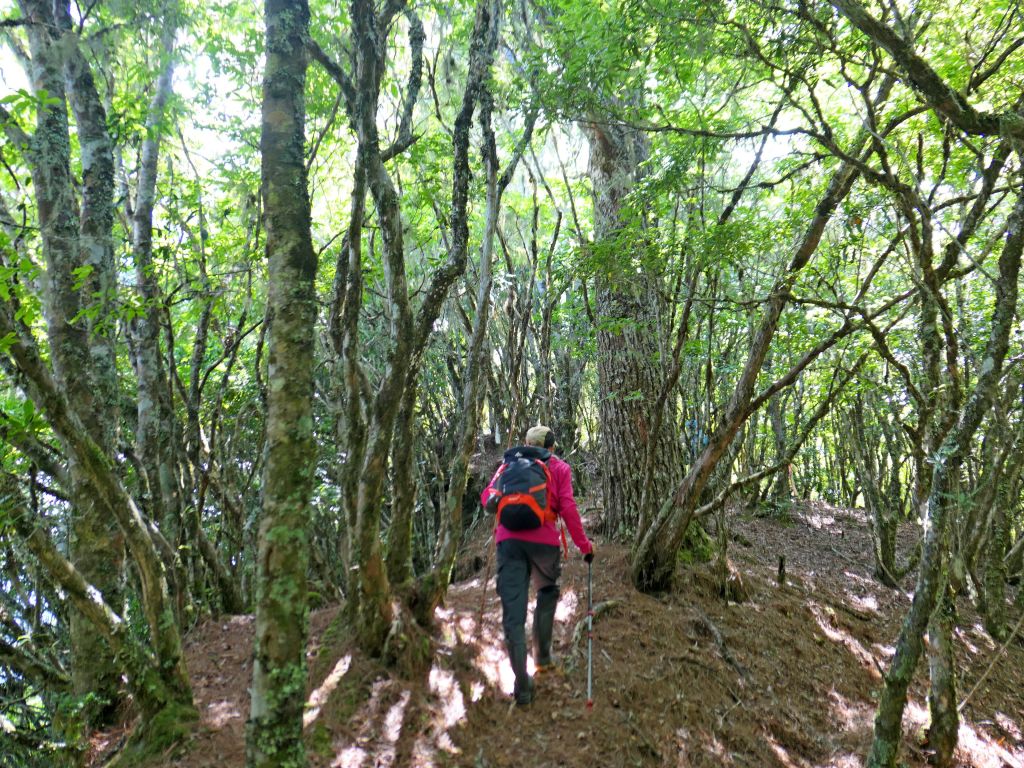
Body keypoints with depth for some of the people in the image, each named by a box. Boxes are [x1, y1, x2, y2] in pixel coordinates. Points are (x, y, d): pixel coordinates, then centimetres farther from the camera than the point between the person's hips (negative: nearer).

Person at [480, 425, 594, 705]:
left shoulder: (509, 462, 19)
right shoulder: (559, 468, 12)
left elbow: (487, 497, 14)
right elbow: (568, 508, 2)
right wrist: (584, 545, 9)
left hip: (508, 540, 1)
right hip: (544, 540, -1)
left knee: (513, 610, 0)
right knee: (547, 593, 27)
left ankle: (522, 685, -3)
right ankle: (542, 657, 26)